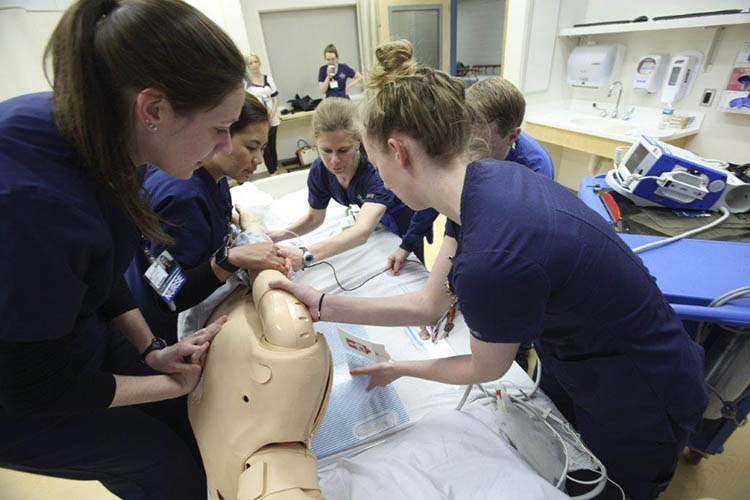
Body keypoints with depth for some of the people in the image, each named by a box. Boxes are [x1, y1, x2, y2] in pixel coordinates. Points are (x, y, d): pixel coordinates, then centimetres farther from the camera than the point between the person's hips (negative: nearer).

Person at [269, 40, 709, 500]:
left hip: (638, 403, -6)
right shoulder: (482, 180, -14)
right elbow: (429, 303, -8)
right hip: (575, 356, 6)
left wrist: (397, 369, -1)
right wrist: (321, 304, -9)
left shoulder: (491, 261, -40)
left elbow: (485, 370, -17)